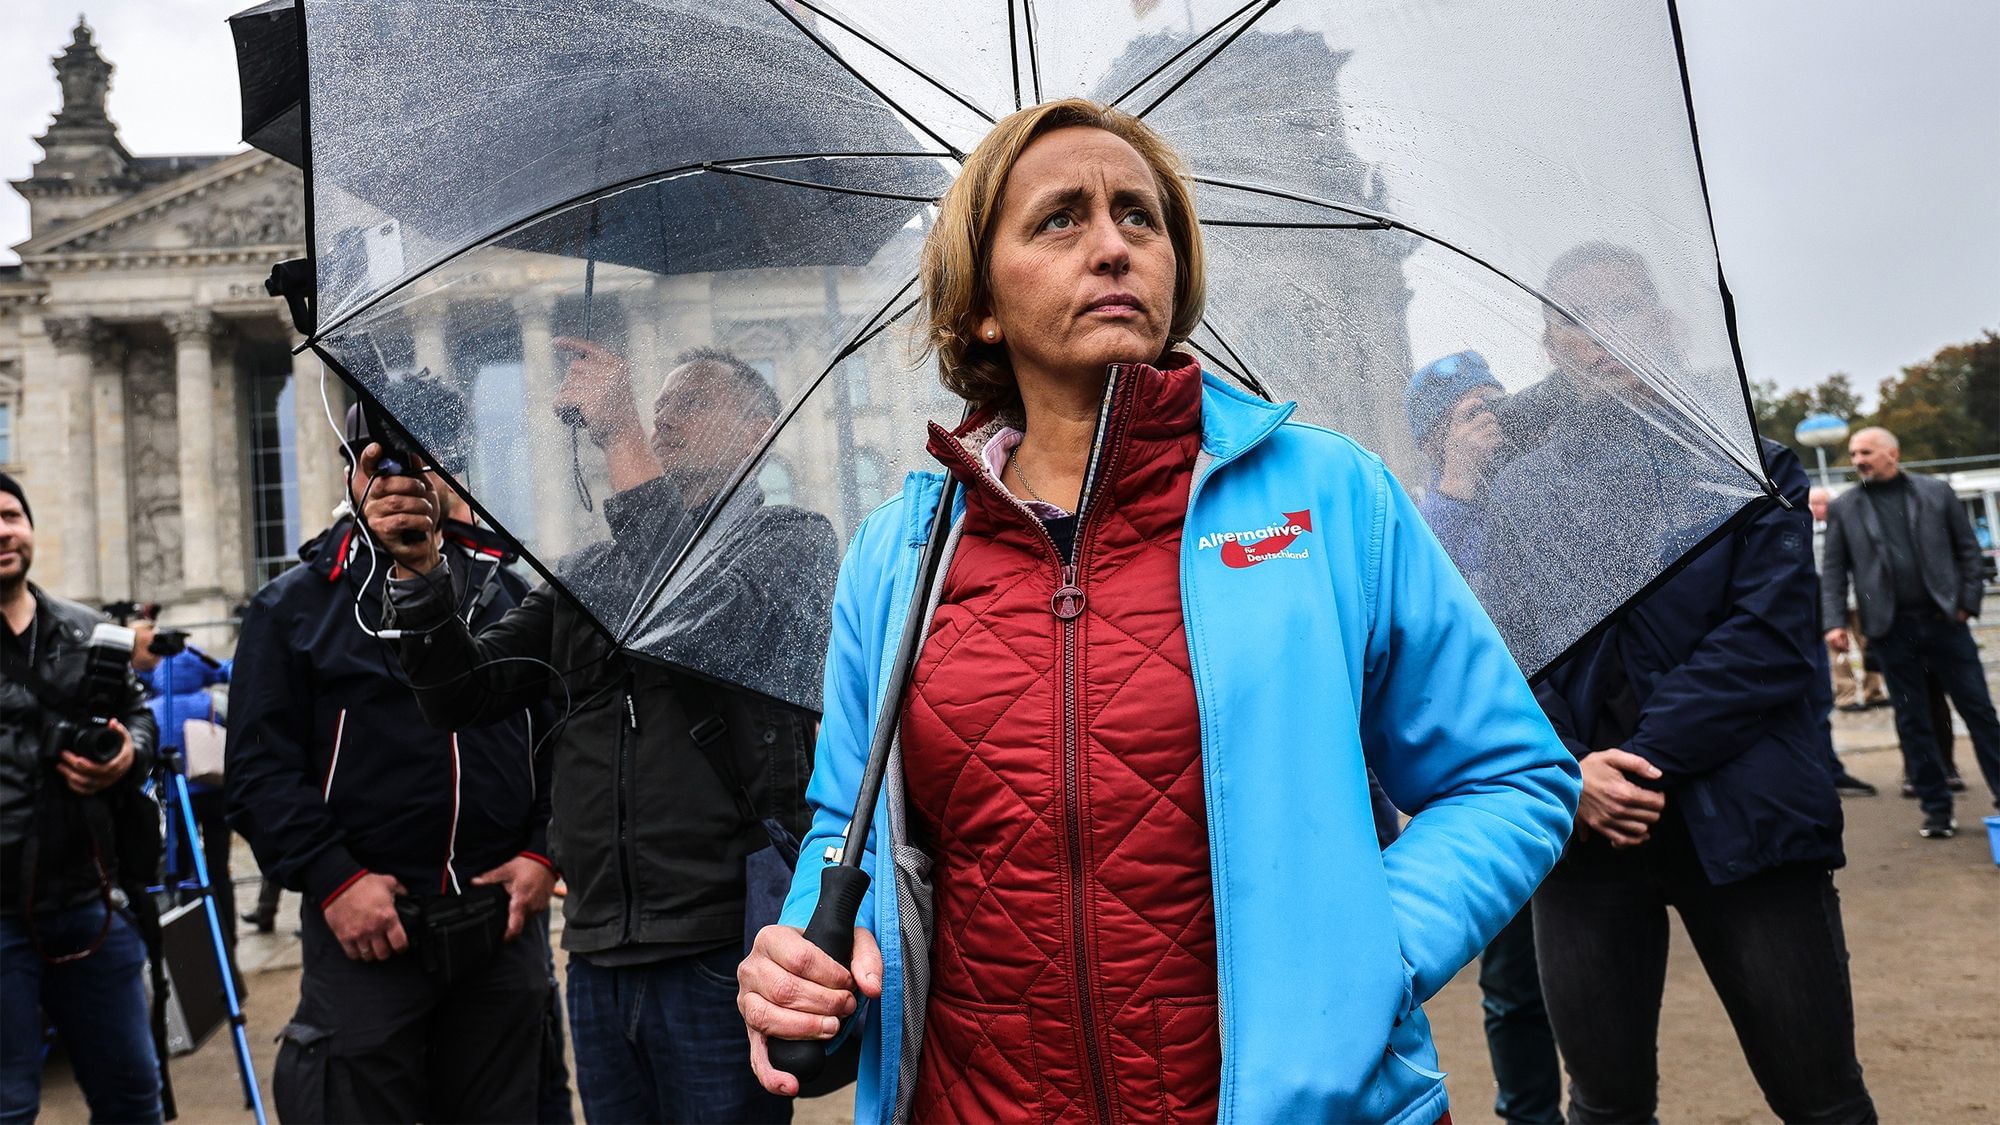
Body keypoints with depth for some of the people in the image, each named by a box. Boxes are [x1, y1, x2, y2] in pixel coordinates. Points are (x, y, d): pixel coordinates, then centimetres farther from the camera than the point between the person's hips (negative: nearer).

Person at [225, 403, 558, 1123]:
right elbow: (258, 767, -3)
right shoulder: (295, 605, 2)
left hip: (503, 921, 3)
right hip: (366, 927, -2)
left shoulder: (512, 597, 9)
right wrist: (332, 878, -13)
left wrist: (543, 852, -2)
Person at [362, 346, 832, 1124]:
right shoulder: (586, 575, 15)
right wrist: (420, 569, -9)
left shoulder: (792, 542, 0)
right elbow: (464, 691, 8)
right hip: (597, 955, 5)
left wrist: (621, 434, -18)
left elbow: (706, 619, -21)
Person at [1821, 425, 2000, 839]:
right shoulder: (1844, 509, 6)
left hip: (1944, 620, 0)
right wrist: (1834, 621, -5)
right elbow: (1835, 571, 5)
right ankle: (1937, 810, 12)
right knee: (1913, 722, 5)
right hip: (1890, 629, 0)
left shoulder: (1936, 493, 5)